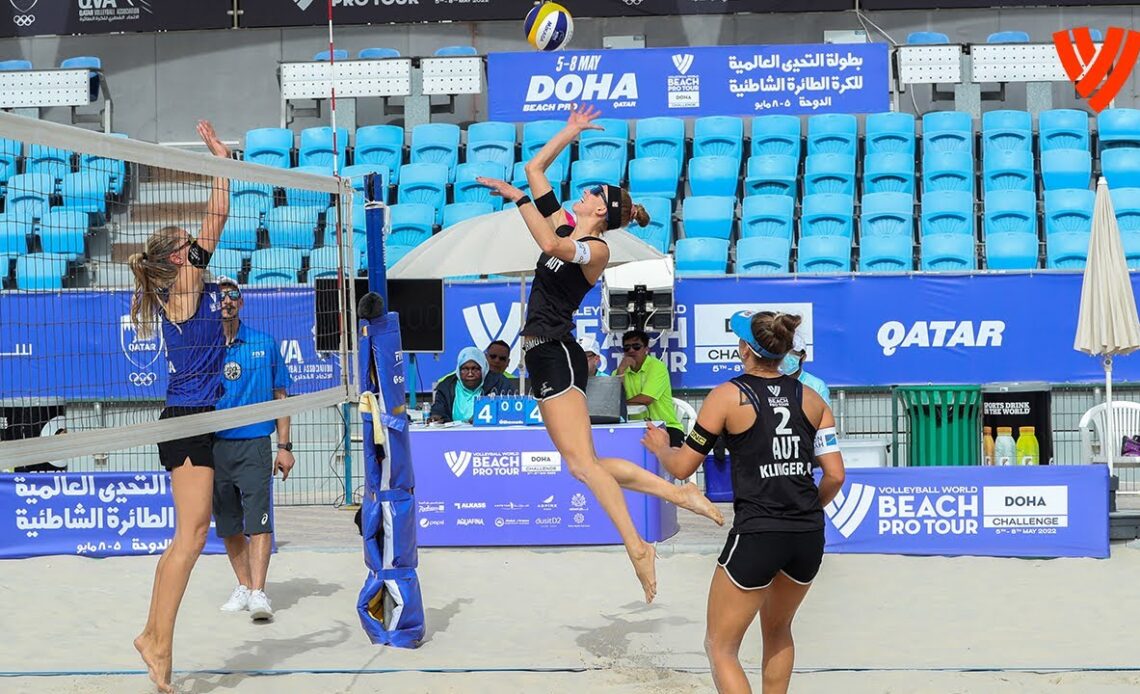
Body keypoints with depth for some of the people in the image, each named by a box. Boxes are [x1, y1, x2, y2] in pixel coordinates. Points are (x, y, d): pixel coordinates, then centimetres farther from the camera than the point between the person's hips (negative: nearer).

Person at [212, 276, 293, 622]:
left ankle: (258, 593, -15)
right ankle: (243, 586, 24)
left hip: (255, 442, -2)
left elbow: (280, 395, 9)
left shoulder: (265, 344, 5)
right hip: (214, 445, 2)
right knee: (228, 525, 10)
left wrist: (284, 446, 4)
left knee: (258, 520, -13)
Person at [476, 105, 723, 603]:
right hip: (544, 354, 8)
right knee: (587, 464, 4)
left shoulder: (596, 249, -8)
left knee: (581, 463, -15)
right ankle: (680, 493, 9)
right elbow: (534, 169, 22)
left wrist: (516, 198, -23)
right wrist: (569, 132, 23)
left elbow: (551, 246, -29)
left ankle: (636, 546, -14)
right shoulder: (563, 224, 15)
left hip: (556, 353, -8)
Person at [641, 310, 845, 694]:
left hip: (756, 535, -5)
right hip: (809, 537, 5)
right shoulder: (812, 399, 7)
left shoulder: (728, 396, -5)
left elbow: (682, 467, 0)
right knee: (778, 631, 29)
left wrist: (660, 447, 21)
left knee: (720, 647, 7)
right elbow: (835, 476, 4)